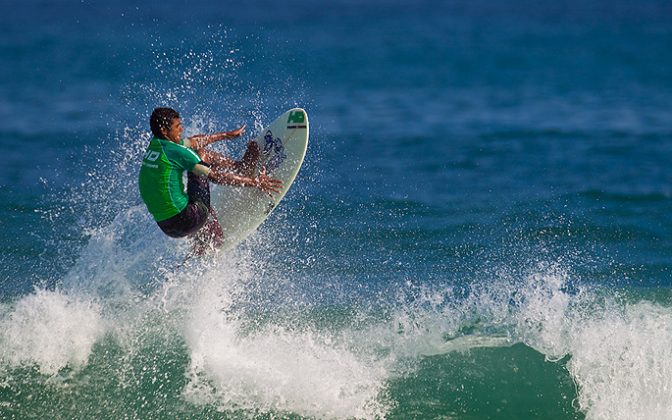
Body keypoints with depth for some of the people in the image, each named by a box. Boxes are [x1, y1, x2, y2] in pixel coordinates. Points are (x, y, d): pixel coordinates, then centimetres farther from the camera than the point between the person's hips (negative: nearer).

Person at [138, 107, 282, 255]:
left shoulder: (155, 144, 10)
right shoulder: (175, 151, -17)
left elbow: (194, 142, 25)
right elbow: (215, 176, -16)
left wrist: (228, 135, 36)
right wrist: (254, 182, -11)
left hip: (165, 225, 8)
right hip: (183, 220, -8)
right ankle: (243, 169, 17)